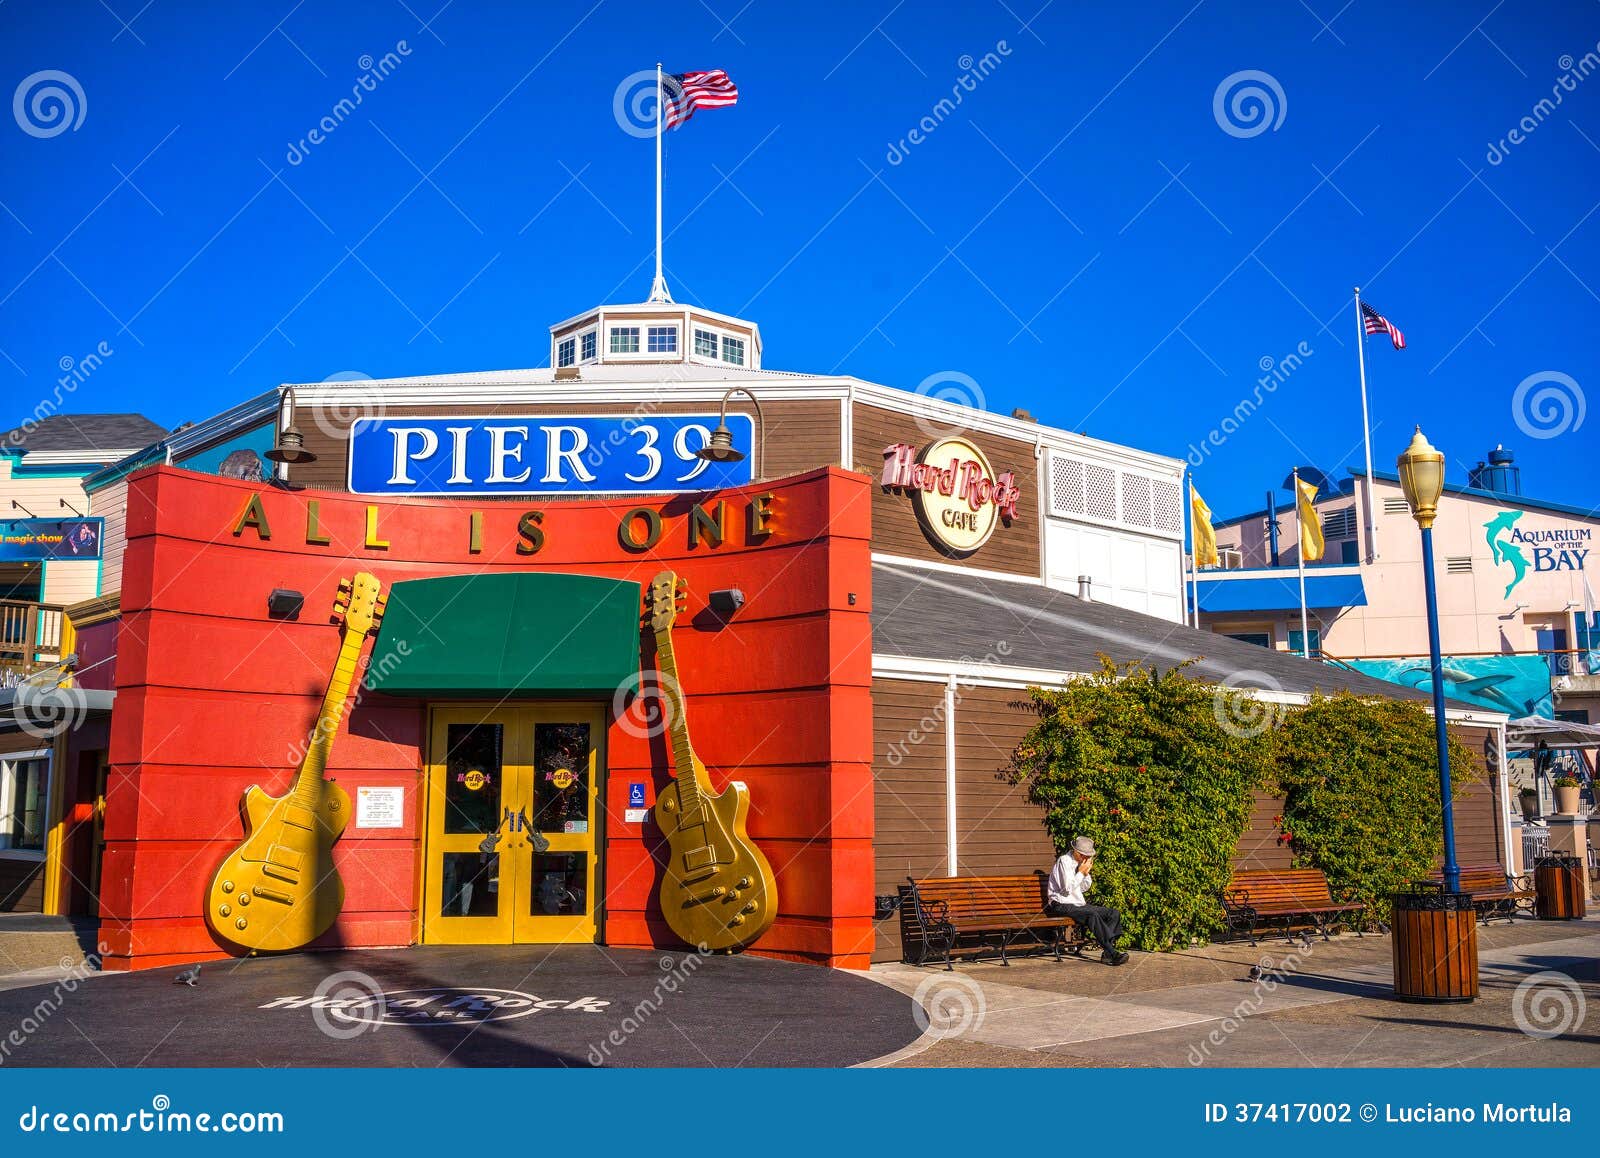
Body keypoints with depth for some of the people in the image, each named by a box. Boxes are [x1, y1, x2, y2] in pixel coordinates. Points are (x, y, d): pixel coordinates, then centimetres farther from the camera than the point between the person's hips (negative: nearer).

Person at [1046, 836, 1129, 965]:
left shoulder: (1081, 862, 13)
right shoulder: (1064, 861, -12)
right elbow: (1067, 889, -20)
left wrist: (1086, 873, 1)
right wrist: (1081, 872, -15)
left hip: (1078, 904, 9)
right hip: (1062, 905, -9)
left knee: (1114, 914, -5)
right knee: (1092, 915, -34)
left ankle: (1108, 951, -17)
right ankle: (1111, 953, -33)